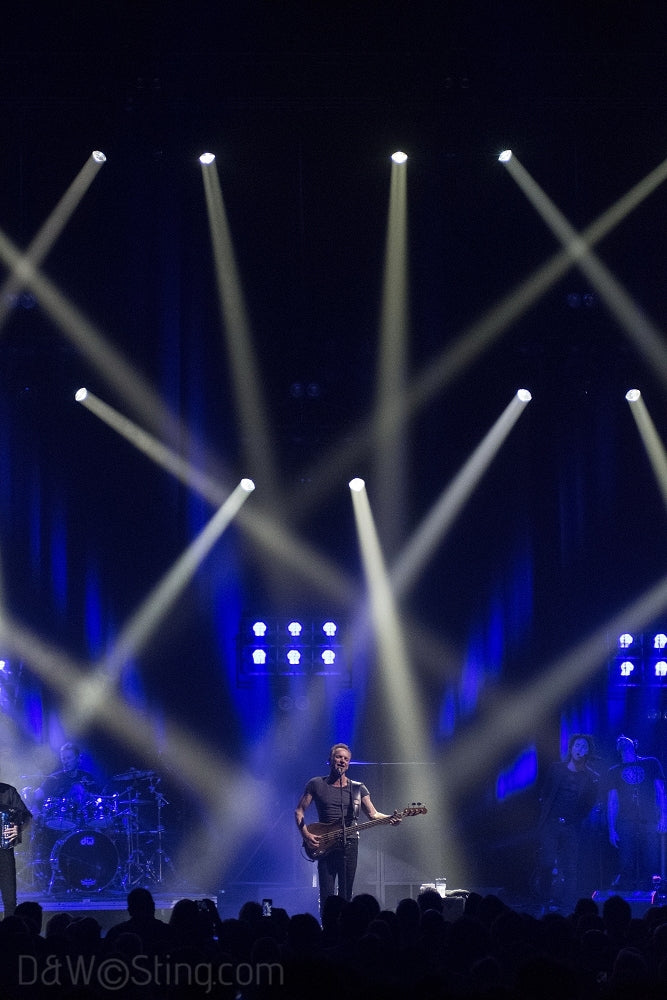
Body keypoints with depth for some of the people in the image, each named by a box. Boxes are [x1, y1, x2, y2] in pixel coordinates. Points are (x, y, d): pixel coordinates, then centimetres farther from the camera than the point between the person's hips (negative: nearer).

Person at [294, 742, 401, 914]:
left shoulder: (358, 788, 9)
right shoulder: (316, 785, 6)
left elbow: (373, 814, 4)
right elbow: (299, 811, 7)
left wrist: (389, 819, -17)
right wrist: (306, 834, -8)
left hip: (349, 845, 2)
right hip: (324, 847, -2)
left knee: (346, 896, 3)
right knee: (327, 895, -6)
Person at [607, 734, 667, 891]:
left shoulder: (651, 764, 16)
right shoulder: (615, 771, 18)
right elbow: (612, 802, 14)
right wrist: (611, 830, 4)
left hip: (650, 823, -1)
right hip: (626, 824, 1)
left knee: (651, 869, -8)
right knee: (627, 869, -9)